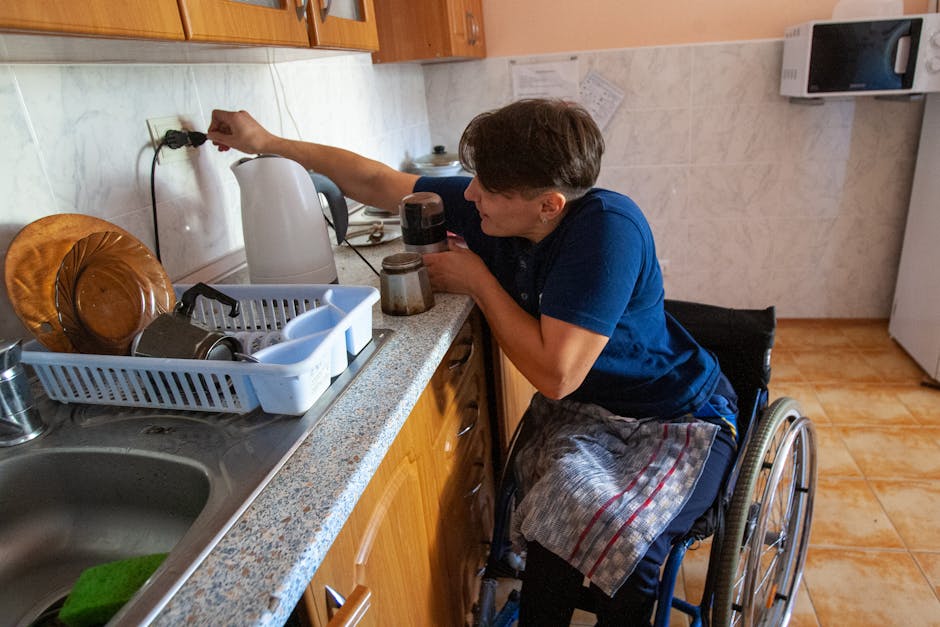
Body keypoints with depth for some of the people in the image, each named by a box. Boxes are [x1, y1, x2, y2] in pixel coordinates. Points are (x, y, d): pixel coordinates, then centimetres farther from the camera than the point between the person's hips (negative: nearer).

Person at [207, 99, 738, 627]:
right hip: (580, 410, 4)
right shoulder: (494, 206, -10)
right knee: (559, 519, -27)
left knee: (622, 533, -31)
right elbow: (378, 183, 3)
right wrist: (267, 142, 7)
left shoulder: (607, 228, -28)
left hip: (676, 418, -3)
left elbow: (556, 375, -30)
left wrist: (477, 280, -19)